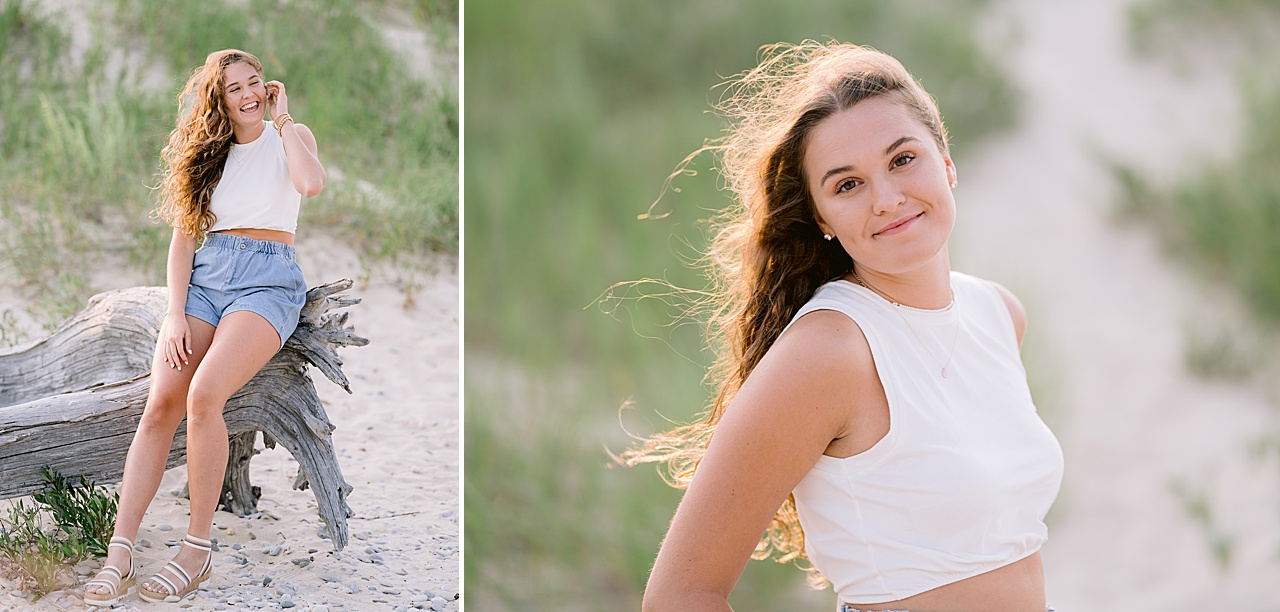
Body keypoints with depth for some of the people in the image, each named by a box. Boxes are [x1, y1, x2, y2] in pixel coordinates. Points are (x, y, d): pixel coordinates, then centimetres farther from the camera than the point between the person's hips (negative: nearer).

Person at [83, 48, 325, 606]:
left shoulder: (290, 136, 7)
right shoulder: (207, 150, 16)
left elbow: (311, 183, -17)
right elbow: (183, 236, 10)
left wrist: (281, 120, -4)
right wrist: (176, 315, -4)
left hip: (267, 281, -3)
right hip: (205, 276, 3)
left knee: (203, 394, -29)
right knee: (159, 406, -19)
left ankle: (198, 547, -20)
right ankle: (118, 556, -25)